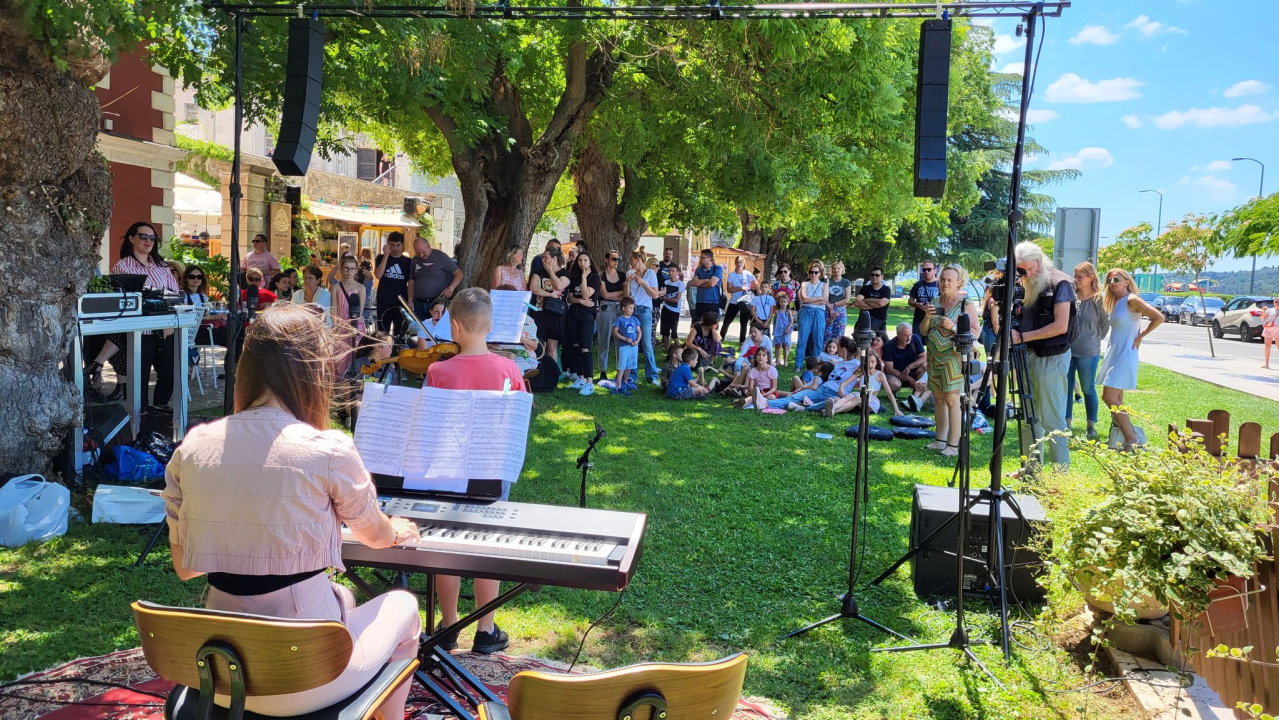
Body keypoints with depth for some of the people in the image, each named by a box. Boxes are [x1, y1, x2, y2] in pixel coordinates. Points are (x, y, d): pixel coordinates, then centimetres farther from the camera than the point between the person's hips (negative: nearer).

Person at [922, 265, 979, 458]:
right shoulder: (935, 302, 10)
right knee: (938, 399, 10)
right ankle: (940, 440, 18)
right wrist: (927, 317, -8)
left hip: (953, 358, -6)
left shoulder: (965, 304, -6)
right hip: (935, 357, 6)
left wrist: (953, 327, -21)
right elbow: (923, 331, 11)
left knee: (952, 400, -8)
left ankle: (953, 445, -5)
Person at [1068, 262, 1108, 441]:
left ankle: (1092, 426, 18)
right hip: (1067, 350, 3)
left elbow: (1105, 323, 3)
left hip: (1088, 352, -3)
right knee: (1066, 388, 8)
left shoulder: (1099, 299, -7)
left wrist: (1095, 339, 8)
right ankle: (1066, 423, 18)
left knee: (1088, 389, 7)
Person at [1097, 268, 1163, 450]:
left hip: (1124, 354, -9)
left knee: (1109, 397, -14)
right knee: (1116, 399, 10)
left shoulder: (1131, 300, -12)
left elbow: (1159, 317, -18)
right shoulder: (1114, 302, 13)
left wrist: (1139, 337, -12)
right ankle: (1122, 434, 17)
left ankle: (1132, 440, -11)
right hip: (1113, 353, 9)